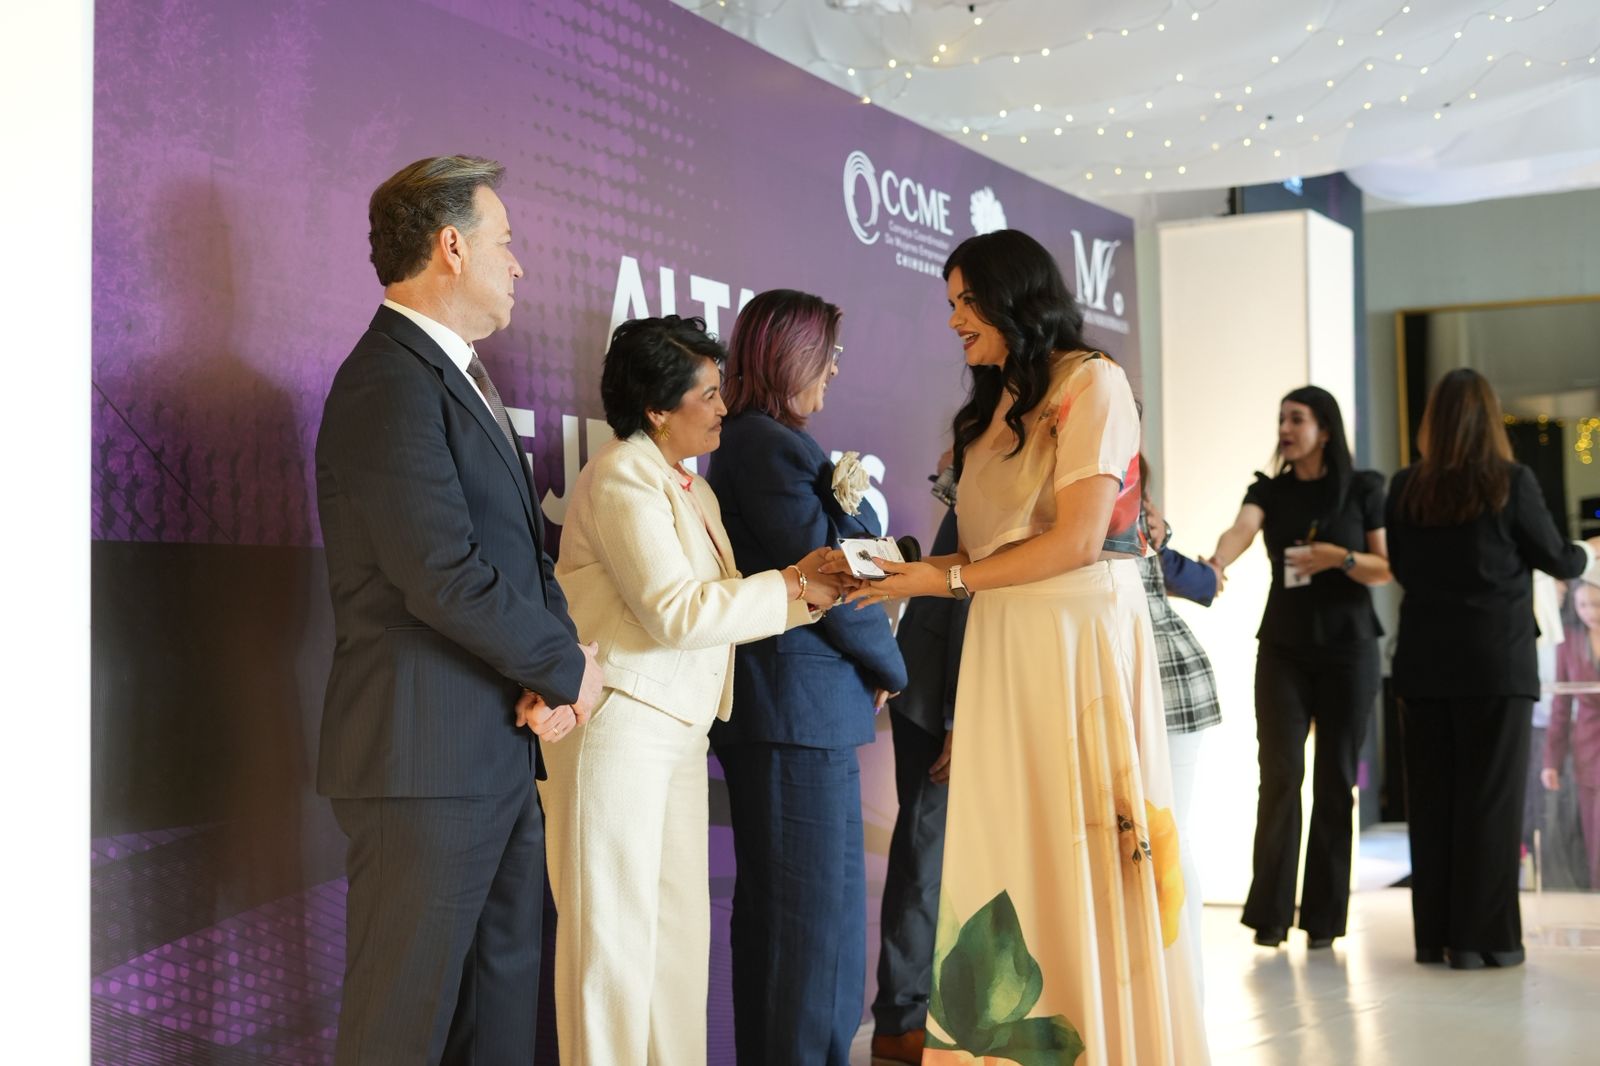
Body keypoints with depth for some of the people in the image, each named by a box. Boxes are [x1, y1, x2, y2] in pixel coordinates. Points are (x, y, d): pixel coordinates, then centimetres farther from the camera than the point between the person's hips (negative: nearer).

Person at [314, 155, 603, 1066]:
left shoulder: (462, 376, 16)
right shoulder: (393, 383, -16)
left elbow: (525, 546, 15)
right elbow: (444, 578, -23)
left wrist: (555, 662, -3)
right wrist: (568, 665, -10)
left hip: (502, 751, 10)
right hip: (429, 755, -10)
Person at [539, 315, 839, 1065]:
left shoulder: (692, 488, 17)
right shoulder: (623, 476, -11)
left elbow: (716, 605, 7)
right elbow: (674, 611, -19)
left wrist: (810, 587, -5)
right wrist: (791, 587, -13)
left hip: (678, 727, 9)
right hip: (617, 722, -9)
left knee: (680, 925, 9)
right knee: (615, 927, -4)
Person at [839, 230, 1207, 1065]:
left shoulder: (1092, 383, -3)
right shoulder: (992, 407, 19)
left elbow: (1077, 540, -13)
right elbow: (983, 550, 11)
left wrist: (946, 581, -10)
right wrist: (898, 567, -2)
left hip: (1079, 638, -6)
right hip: (1000, 648, 7)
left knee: (1083, 854, -4)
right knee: (1004, 861, 3)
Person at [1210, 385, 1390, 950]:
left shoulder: (1363, 489, 2)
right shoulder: (1269, 490, 5)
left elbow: (1386, 568, 1)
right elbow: (1240, 531, -15)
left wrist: (1341, 558, -18)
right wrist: (1214, 564, -37)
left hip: (1347, 648, -1)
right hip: (1283, 647, 1)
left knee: (1335, 779, 1)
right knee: (1279, 772, -7)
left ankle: (1323, 916, 8)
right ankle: (1270, 914, -2)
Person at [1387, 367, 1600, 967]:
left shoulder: (1406, 488, 2)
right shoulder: (1511, 483, -7)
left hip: (1424, 663, 3)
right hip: (1496, 663, -3)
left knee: (1430, 800, 8)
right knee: (1490, 799, 2)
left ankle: (1434, 935, 12)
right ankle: (1482, 938, 3)